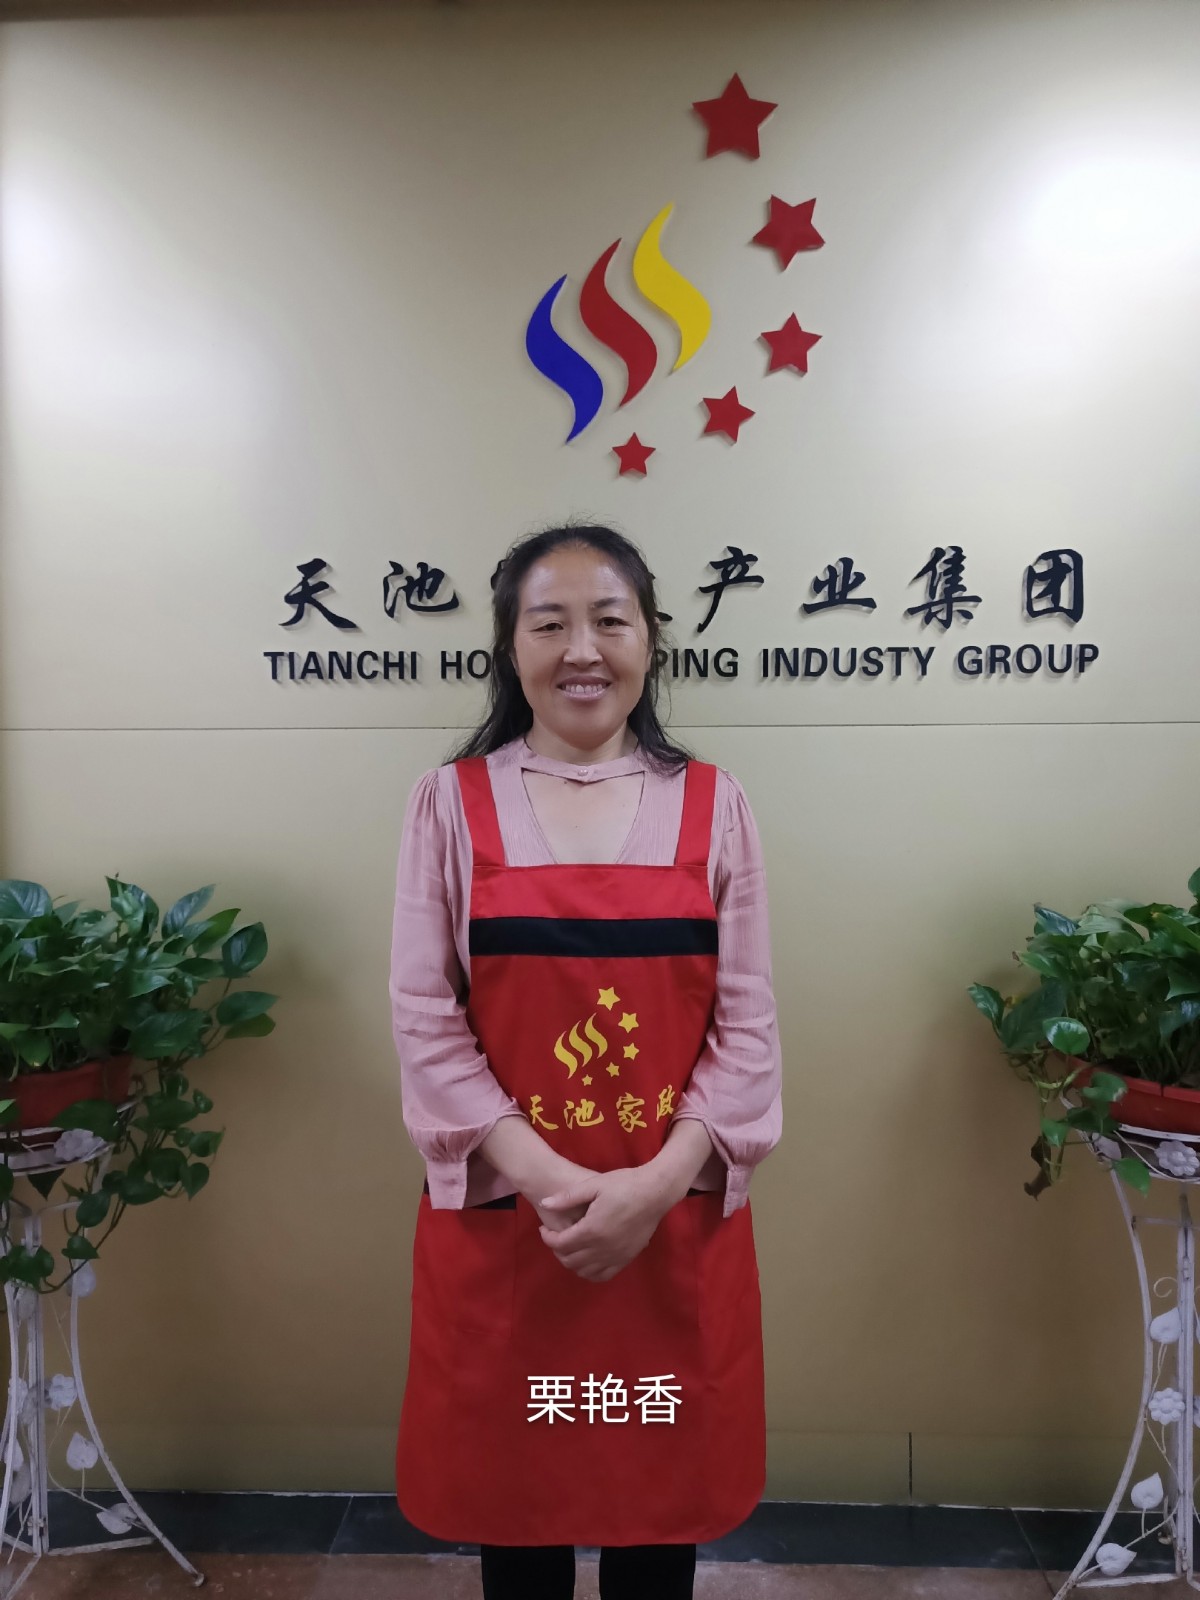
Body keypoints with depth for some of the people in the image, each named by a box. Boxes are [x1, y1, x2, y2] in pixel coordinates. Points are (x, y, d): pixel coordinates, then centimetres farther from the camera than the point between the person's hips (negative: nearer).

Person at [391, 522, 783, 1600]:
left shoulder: (712, 804, 0)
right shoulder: (452, 802, -2)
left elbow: (748, 1024, -3)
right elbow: (423, 1018, -6)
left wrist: (655, 1184, -14)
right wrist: (544, 1176, -15)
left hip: (675, 1222, 1)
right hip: (498, 1218, 0)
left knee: (662, 1512, 18)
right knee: (513, 1501, 18)